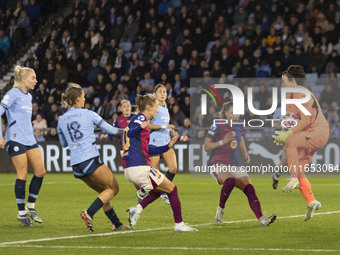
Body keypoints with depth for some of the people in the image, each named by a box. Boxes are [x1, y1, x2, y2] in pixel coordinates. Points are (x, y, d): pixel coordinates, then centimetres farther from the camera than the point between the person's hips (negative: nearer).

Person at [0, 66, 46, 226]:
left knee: (40, 172, 1)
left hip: (29, 140, 8)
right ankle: (21, 213, 1)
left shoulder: (28, 97, 18)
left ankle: (30, 207, 13)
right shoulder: (13, 94, -7)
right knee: (22, 175, -8)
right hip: (16, 140, -8)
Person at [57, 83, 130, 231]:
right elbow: (111, 130, 5)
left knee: (104, 192, 18)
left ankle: (116, 224, 15)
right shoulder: (88, 114, -2)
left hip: (76, 165, 6)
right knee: (113, 189, 3)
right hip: (90, 160, -6)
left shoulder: (62, 120, 10)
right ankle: (89, 213, -15)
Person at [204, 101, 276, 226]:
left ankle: (261, 218, -21)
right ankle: (220, 209, -14)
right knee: (230, 181, -37)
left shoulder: (239, 125, 8)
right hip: (218, 164, -6)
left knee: (249, 189, -14)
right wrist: (222, 142, -21)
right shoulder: (217, 126, -10)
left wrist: (245, 152, 16)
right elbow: (206, 147, -8)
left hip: (235, 164, 6)